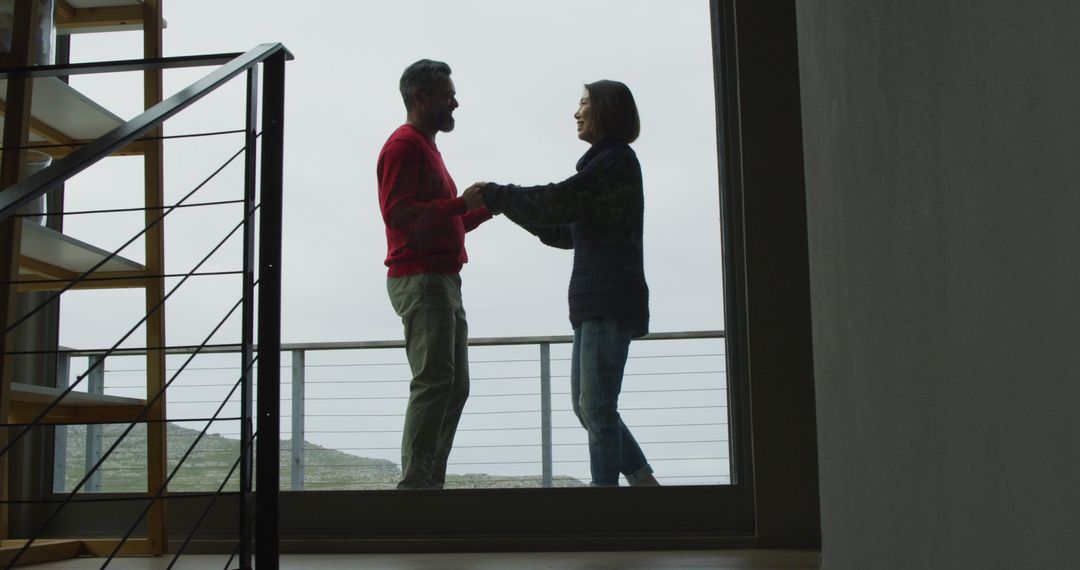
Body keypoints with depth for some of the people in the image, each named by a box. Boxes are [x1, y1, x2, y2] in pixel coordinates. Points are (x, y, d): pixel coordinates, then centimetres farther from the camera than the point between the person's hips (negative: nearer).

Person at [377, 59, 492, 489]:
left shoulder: (426, 148, 26)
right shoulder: (404, 145, -6)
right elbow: (400, 215, -18)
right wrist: (462, 202, -20)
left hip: (442, 280, 10)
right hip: (420, 279, -10)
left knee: (454, 387, 8)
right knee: (434, 382, -15)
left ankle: (431, 482, 10)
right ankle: (413, 483, -14)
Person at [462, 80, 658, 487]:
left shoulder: (616, 160, -8)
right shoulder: (604, 162, 22)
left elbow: (559, 200, -19)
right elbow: (567, 231, 23)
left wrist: (493, 195, -11)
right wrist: (509, 206, 16)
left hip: (610, 302, -10)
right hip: (595, 300, 10)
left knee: (596, 406, -8)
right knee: (586, 405, 12)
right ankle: (642, 479, 18)